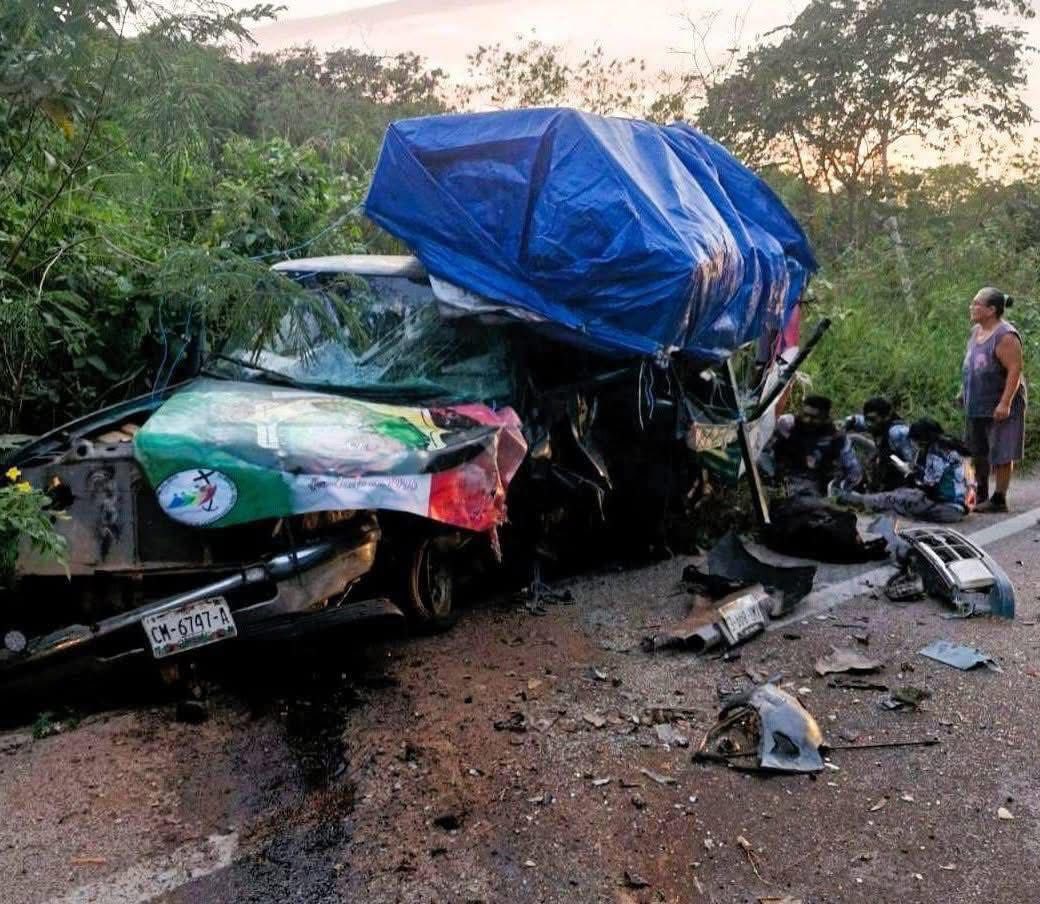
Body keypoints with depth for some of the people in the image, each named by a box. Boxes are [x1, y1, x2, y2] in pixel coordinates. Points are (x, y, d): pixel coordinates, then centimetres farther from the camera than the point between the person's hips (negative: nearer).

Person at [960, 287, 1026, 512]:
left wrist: (1005, 403, -26)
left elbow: (1015, 370, -22)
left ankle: (999, 500, 9)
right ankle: (981, 495, 30)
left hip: (999, 406, -9)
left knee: (1000, 455, 0)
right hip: (976, 405, 9)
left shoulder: (1005, 336, -19)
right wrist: (964, 391, 17)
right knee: (977, 452, 16)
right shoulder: (976, 331, 8)